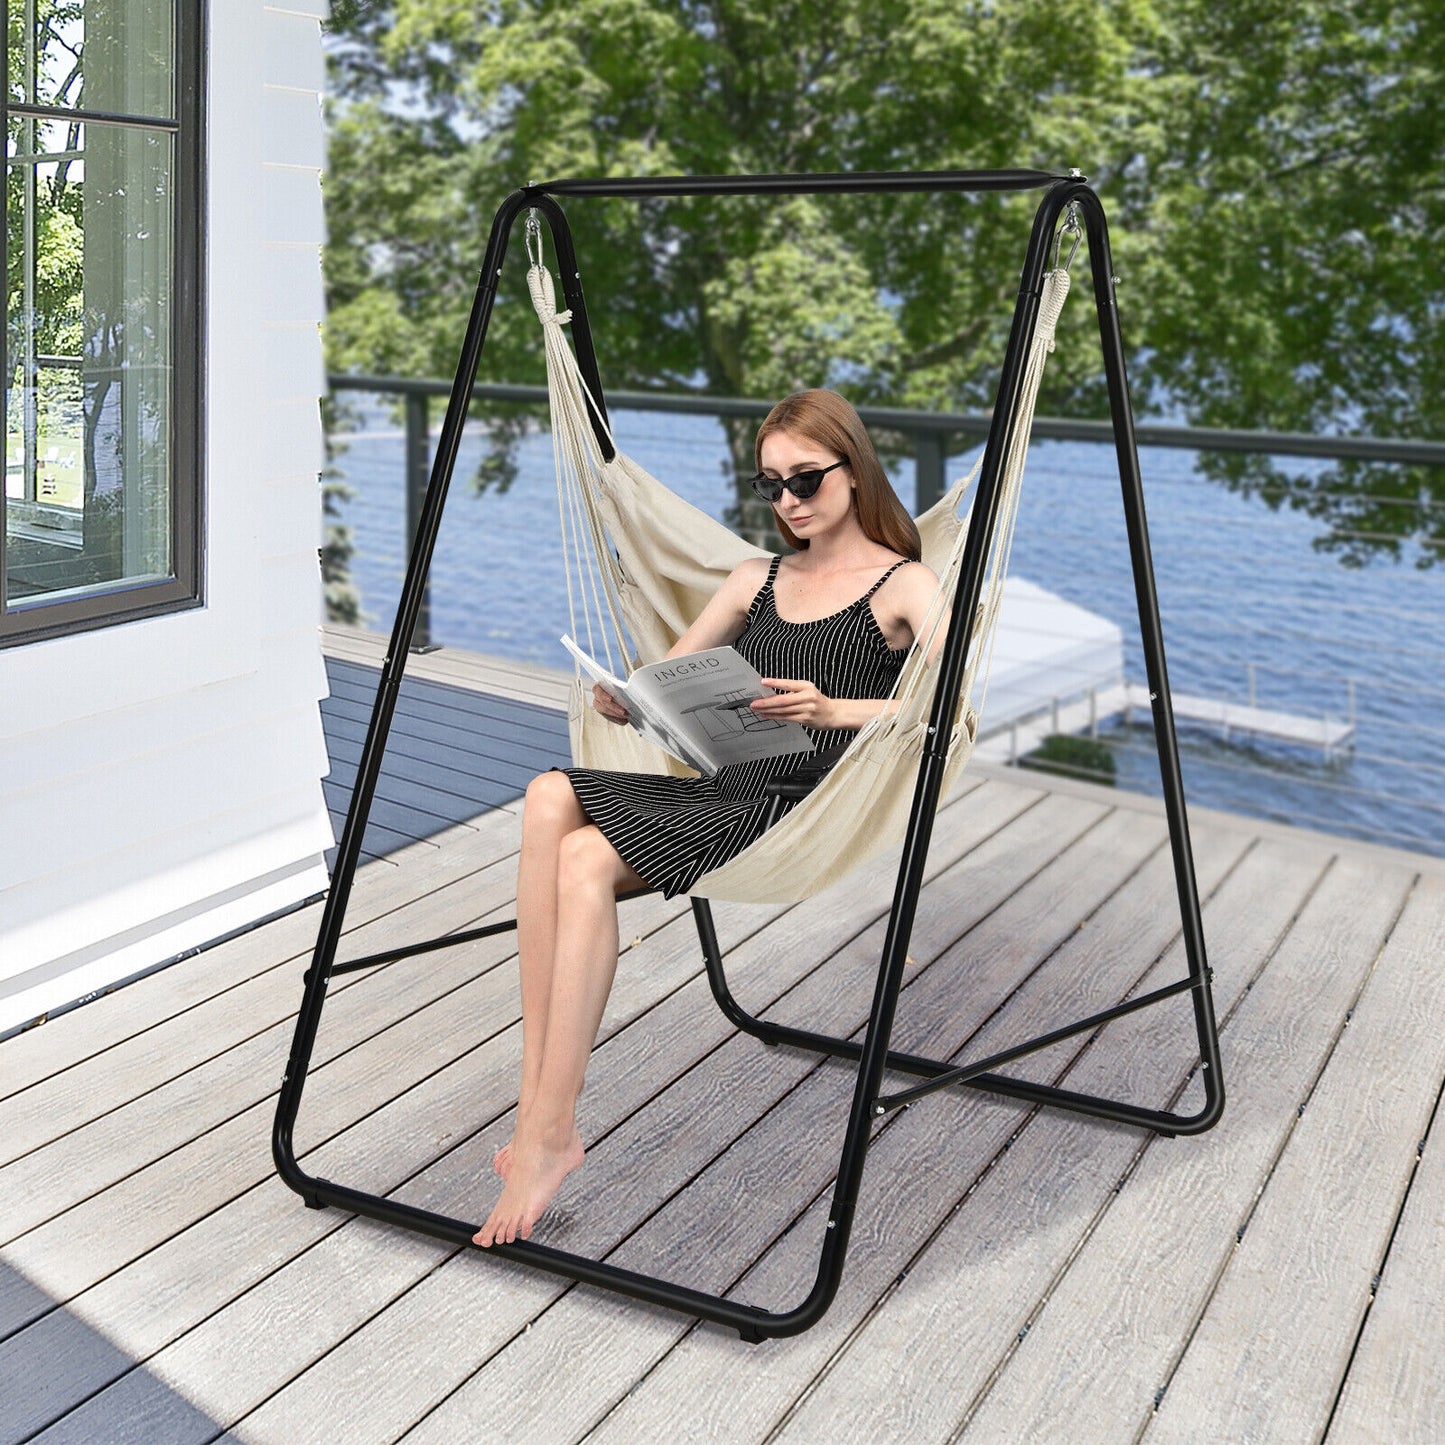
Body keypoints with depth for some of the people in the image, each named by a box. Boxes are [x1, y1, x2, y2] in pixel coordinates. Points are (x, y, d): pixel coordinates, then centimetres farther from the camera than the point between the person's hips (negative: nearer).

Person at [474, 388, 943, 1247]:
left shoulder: (904, 585, 6)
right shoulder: (757, 581, 25)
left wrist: (832, 710, -26)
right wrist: (622, 698, -1)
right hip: (722, 790, 6)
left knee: (587, 857, -27)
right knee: (553, 797, -24)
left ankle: (548, 1132, -22)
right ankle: (543, 1106, -26)